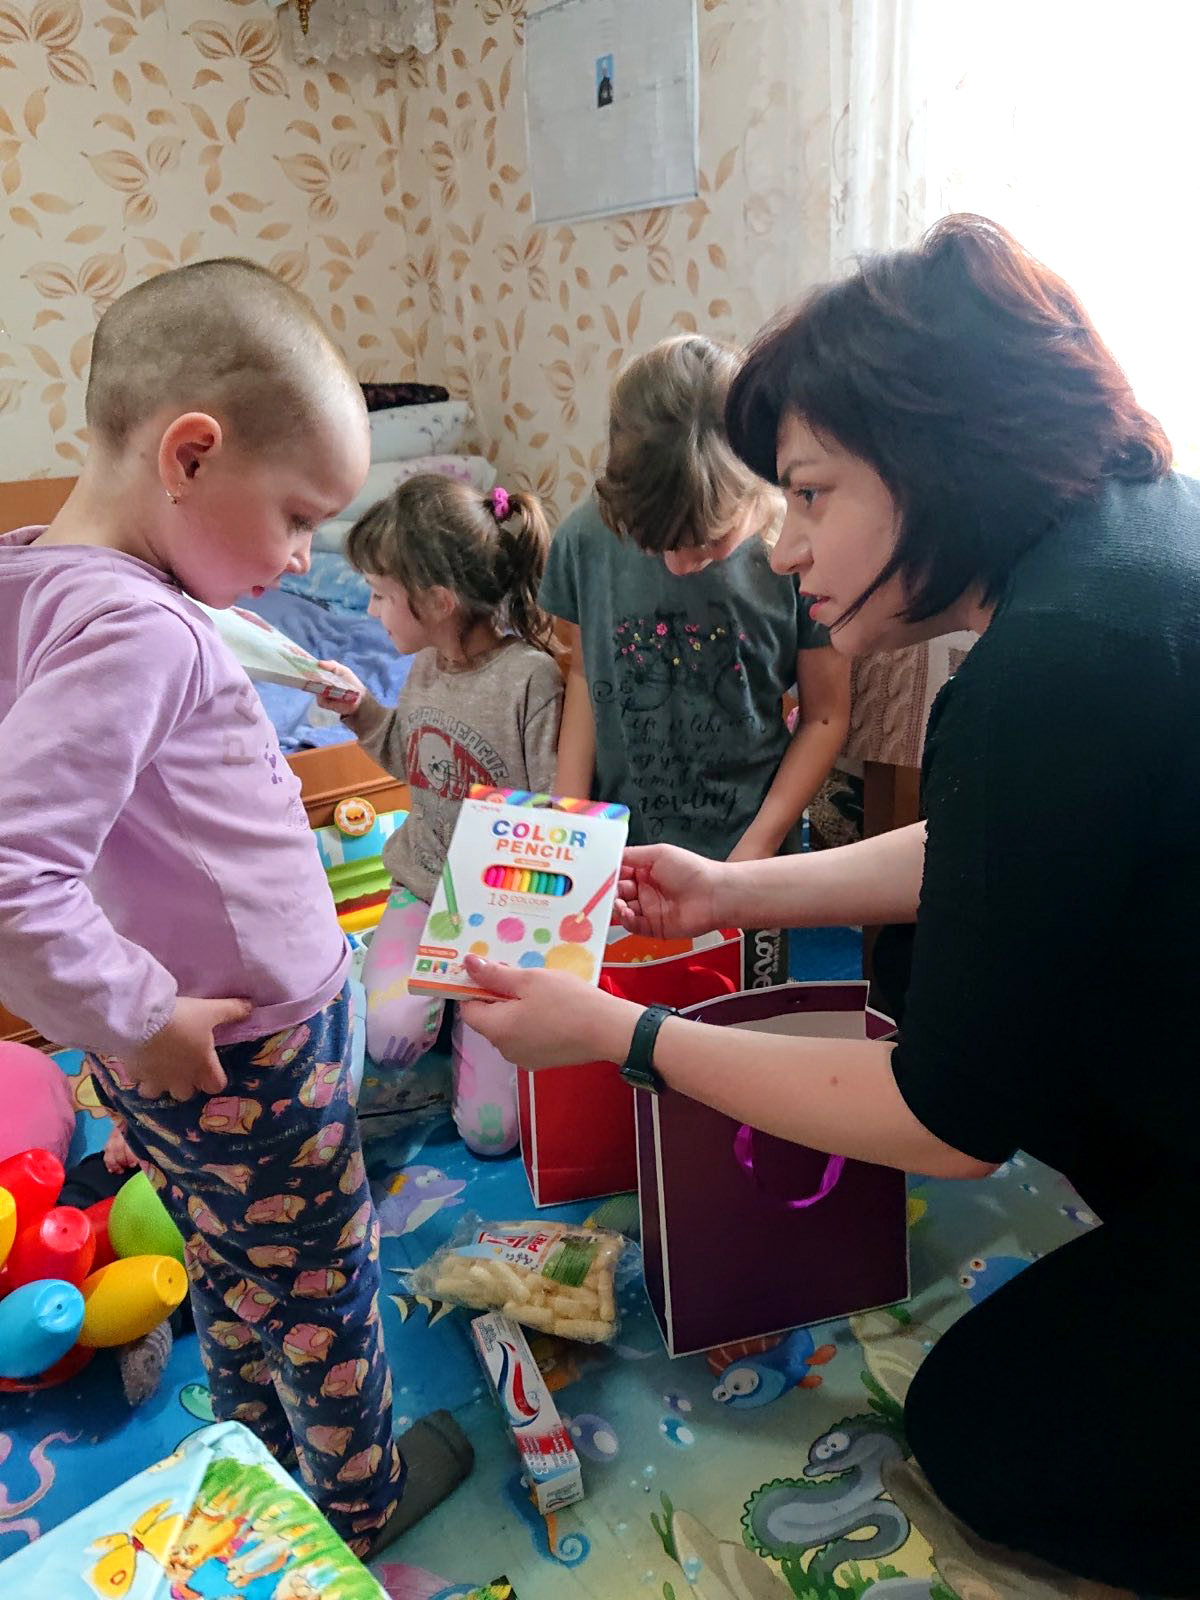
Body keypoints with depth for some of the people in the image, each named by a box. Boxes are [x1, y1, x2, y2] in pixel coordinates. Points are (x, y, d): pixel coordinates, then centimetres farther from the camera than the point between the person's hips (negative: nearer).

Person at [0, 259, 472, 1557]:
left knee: (232, 1285, 28)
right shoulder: (135, 628, -29)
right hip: (246, 1061, -8)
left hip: (185, 1060, 8)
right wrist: (138, 1017, -23)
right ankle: (363, 1496, 44)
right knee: (322, 1295, 17)